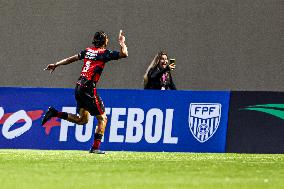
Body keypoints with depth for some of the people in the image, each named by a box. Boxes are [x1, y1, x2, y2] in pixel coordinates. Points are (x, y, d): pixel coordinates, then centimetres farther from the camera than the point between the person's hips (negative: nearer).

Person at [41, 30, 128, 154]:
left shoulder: (88, 51, 14)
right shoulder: (104, 53, -6)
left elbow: (72, 58, 21)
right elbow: (124, 54, -10)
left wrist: (56, 65, 32)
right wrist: (122, 43, 8)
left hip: (79, 88, 8)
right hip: (89, 88, -8)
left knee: (82, 119, 19)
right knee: (102, 118, 1)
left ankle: (54, 113, 9)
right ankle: (95, 147, -6)